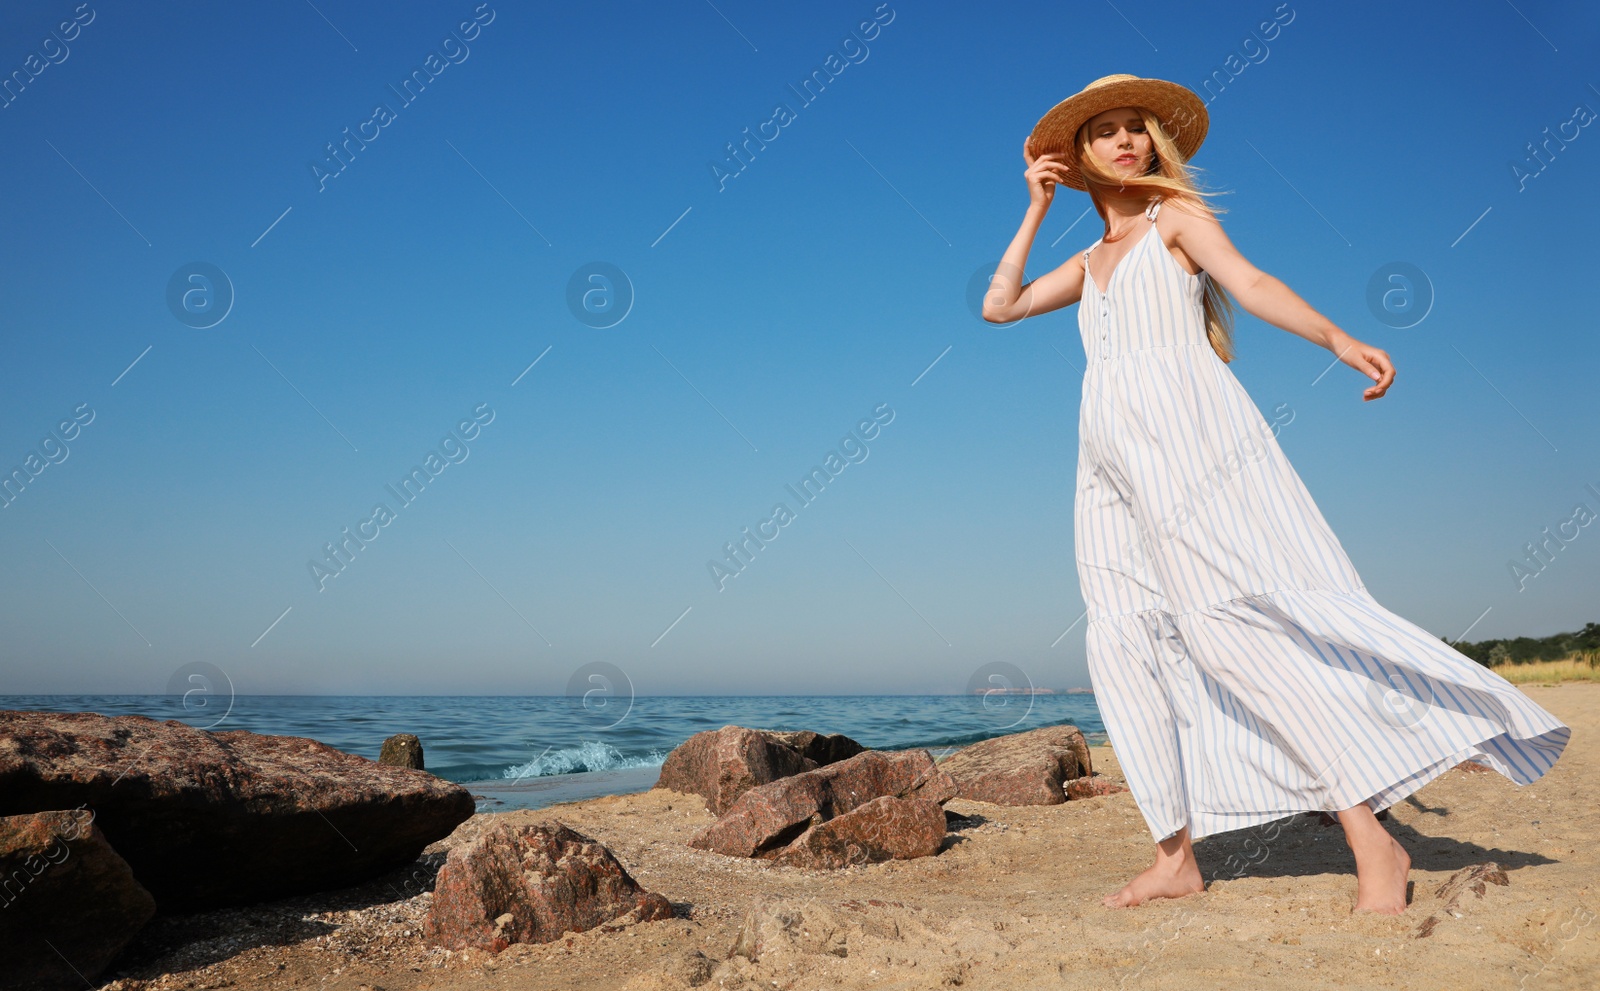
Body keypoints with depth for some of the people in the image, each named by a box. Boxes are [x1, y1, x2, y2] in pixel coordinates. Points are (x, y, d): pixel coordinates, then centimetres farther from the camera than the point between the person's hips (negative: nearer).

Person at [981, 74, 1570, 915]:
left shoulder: (1177, 216, 12)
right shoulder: (1090, 262, 28)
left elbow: (1252, 283, -5)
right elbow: (999, 306, 24)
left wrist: (1336, 337, -23)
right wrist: (1036, 210, 23)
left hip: (1184, 432, -6)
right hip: (1111, 464, 6)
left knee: (1234, 616, -20)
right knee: (1125, 640, -5)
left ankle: (1372, 841, -19)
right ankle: (1176, 855, -4)